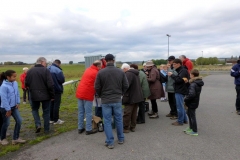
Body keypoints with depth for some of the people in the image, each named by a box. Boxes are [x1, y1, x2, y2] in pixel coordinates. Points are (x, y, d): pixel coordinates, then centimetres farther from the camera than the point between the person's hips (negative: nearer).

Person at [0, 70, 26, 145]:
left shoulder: (15, 83, -3)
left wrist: (18, 103, 3)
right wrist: (8, 109, -15)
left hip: (14, 107, 6)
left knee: (19, 121, 5)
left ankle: (15, 138, 20)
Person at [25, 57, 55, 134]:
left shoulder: (30, 71, 1)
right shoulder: (46, 70, -12)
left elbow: (26, 84, 5)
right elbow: (50, 85, -17)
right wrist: (52, 95, -8)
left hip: (34, 95, 3)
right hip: (45, 95, -3)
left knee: (34, 109, 25)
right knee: (46, 112, 11)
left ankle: (38, 124, 8)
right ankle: (46, 129, 19)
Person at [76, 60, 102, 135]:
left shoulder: (87, 70, 13)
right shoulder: (96, 73, -9)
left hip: (79, 93, 8)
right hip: (87, 94, -7)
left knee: (81, 112, 15)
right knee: (88, 113, 4)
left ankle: (80, 128, 25)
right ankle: (88, 129, 13)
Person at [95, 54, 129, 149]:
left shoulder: (100, 72, -10)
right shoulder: (120, 72, -4)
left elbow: (97, 87, -6)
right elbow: (126, 86, 0)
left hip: (105, 101, -2)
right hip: (117, 100, 2)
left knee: (107, 121, 7)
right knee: (119, 120, 16)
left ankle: (110, 142, 12)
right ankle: (121, 139, 29)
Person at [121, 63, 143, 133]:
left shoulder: (128, 74, -16)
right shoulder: (135, 73, 15)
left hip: (130, 97, -10)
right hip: (137, 97, 10)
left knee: (127, 113, 0)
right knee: (134, 113, 15)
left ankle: (125, 128, 8)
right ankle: (133, 127, 23)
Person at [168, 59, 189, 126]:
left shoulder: (183, 71, -14)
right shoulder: (180, 70, 17)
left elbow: (179, 79, -25)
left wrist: (172, 75, -14)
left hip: (180, 91, -10)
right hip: (179, 91, 10)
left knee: (180, 107, -2)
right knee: (181, 106, 17)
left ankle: (180, 121, 8)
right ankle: (184, 120, 28)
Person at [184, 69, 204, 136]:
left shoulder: (193, 84, -25)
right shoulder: (198, 83, 5)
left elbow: (191, 94, -34)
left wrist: (185, 99, -19)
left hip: (192, 103, -10)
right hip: (195, 102, 10)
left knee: (192, 116, 3)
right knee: (189, 114, 23)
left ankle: (194, 131, 16)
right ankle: (191, 127, 37)